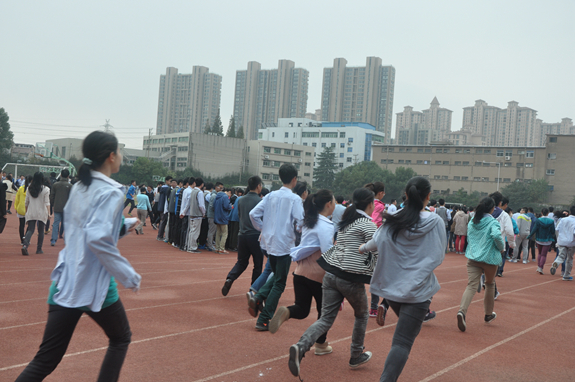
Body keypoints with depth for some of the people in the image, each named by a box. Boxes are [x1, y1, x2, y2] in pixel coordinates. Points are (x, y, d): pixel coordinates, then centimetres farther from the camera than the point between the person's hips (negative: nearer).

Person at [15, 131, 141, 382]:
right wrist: (129, 276, -19)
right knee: (121, 338, 21)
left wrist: (122, 227, 21)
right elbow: (97, 238, -26)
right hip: (94, 286, -6)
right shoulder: (111, 192, -14)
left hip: (65, 283, 7)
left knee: (46, 360, 7)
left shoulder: (78, 188, 10)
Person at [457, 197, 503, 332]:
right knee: (490, 284, 19)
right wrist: (501, 248, -8)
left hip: (473, 258, 3)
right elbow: (497, 235, -25)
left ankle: (462, 311, -29)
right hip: (489, 258, -3)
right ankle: (488, 314, 33)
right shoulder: (493, 222, -10)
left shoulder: (472, 221, 8)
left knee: (471, 285, -5)